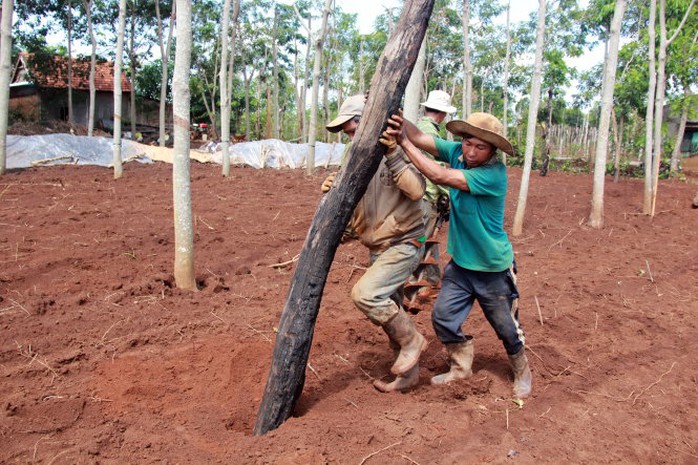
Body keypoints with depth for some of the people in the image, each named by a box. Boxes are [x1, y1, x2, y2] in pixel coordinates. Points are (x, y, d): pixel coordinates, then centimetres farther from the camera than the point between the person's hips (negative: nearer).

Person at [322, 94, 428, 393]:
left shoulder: (397, 152, -13)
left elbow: (416, 190, -29)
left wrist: (392, 154, -35)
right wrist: (330, 193, -15)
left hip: (403, 244, -8)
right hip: (377, 248, 8)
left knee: (365, 293, -25)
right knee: (387, 312, 13)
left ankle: (411, 339, -2)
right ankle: (408, 374, 30)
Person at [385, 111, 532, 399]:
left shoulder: (494, 173, -27)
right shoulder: (456, 152, -8)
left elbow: (439, 176, -33)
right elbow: (420, 138, -16)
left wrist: (403, 142, -30)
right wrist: (399, 121, -36)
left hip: (493, 269, -5)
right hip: (460, 263, 6)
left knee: (506, 327, 11)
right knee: (443, 317, 4)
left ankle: (522, 372, 39)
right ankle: (462, 367, 29)